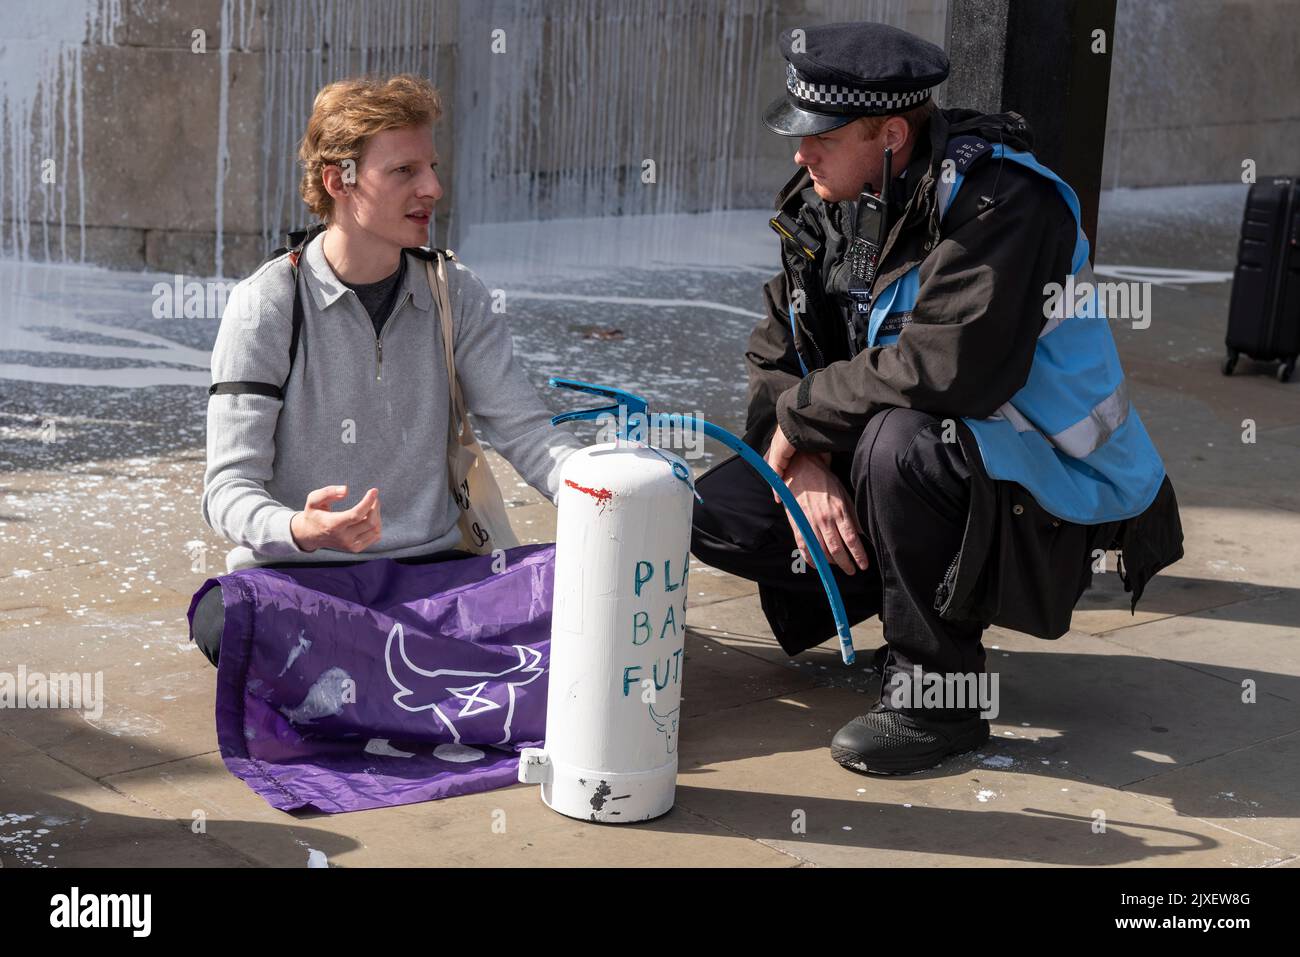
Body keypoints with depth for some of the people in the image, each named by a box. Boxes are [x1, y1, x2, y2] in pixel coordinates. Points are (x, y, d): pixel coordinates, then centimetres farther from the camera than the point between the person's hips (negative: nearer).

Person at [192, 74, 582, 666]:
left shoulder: (456, 297, 7)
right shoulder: (266, 307, -7)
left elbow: (524, 431, 2)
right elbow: (230, 488, -11)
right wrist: (302, 530, -35)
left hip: (430, 565, 4)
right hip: (294, 573, -3)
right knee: (224, 619, -37)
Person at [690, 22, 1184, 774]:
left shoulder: (1000, 202, -24)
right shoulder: (830, 200, 1)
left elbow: (946, 369, -36)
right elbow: (777, 354, 2)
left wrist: (800, 416, -23)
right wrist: (802, 466, -17)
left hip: (1054, 499, -8)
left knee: (899, 443, -39)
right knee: (718, 510, -5)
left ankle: (938, 690, -19)